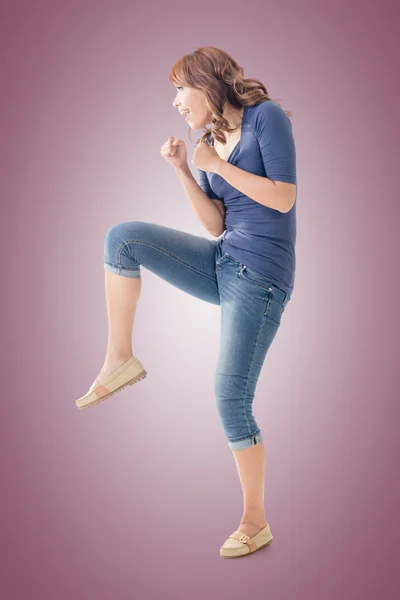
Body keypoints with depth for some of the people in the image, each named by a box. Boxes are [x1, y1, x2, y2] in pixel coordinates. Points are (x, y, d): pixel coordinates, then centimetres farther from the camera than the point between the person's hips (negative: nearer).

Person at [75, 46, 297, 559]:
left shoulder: (266, 116, -5)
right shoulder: (210, 143, 14)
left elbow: (284, 198, -14)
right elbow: (216, 226, 9)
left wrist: (216, 164, -11)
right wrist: (182, 171, -2)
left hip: (261, 275, -7)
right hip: (221, 262, 7)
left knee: (232, 398, -8)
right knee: (123, 237, -12)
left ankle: (255, 521, 9)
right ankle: (120, 359, -3)